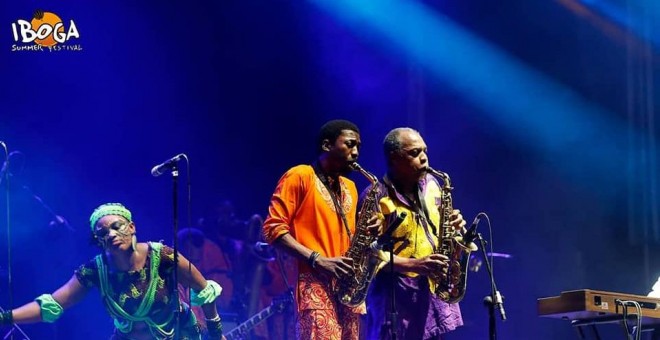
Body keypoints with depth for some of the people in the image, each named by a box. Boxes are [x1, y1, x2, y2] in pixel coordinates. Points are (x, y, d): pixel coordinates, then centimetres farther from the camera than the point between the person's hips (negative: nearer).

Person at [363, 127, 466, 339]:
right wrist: (413, 265, -24)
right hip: (395, 298, -7)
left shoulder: (431, 185, 11)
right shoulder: (376, 197, -12)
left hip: (433, 293, 7)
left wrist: (453, 227, -2)